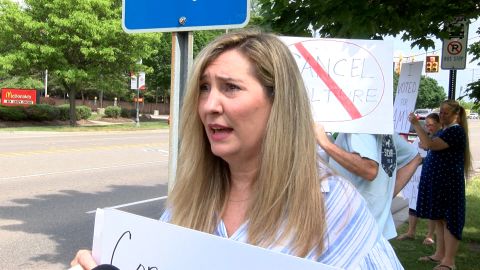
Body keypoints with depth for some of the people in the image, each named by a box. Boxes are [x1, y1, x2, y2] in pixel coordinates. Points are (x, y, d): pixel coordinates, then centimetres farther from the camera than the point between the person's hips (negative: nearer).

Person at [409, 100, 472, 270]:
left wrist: (416, 124, -23)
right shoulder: (444, 130, 16)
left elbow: (430, 145, -26)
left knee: (449, 219, -5)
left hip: (448, 182, -10)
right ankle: (440, 254, 22)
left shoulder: (456, 131, -14)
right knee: (439, 218, 13)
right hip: (437, 181, 10)